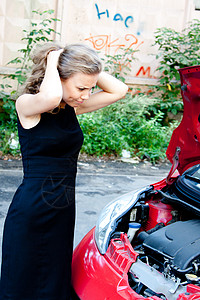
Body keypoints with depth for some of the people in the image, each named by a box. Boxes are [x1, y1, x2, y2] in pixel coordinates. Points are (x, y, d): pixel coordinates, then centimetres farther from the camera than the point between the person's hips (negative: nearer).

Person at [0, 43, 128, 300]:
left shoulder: (74, 107, 6)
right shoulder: (27, 105, -13)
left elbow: (118, 90, 6)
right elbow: (51, 97, -36)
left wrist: (88, 68, -2)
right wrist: (51, 61, -18)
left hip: (64, 210, 7)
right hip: (30, 210, -6)